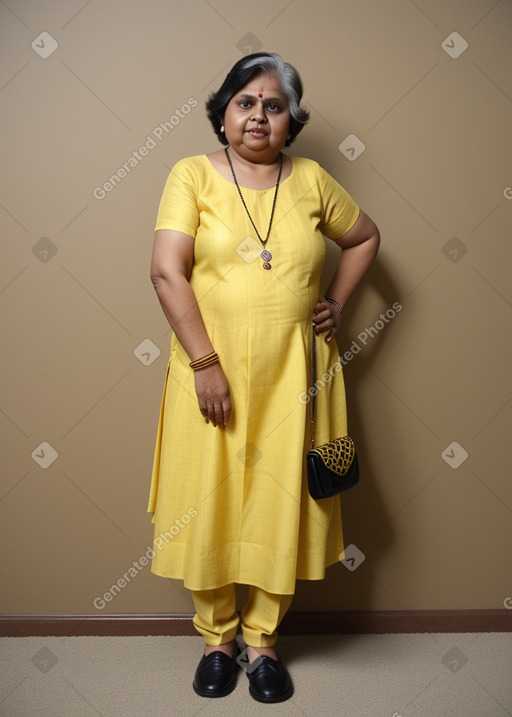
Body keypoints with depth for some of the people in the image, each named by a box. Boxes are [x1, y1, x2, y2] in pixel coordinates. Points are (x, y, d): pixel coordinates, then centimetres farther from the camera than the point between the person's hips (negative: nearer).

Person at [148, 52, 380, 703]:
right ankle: (217, 637, 30)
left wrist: (336, 302, 7)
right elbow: (167, 271, -12)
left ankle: (262, 639, 29)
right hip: (212, 370, -1)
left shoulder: (311, 180, 6)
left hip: (292, 374, 2)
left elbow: (365, 237, 21)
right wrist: (205, 364, -17)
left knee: (280, 505, 8)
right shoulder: (193, 175, -2)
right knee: (208, 503, 7)